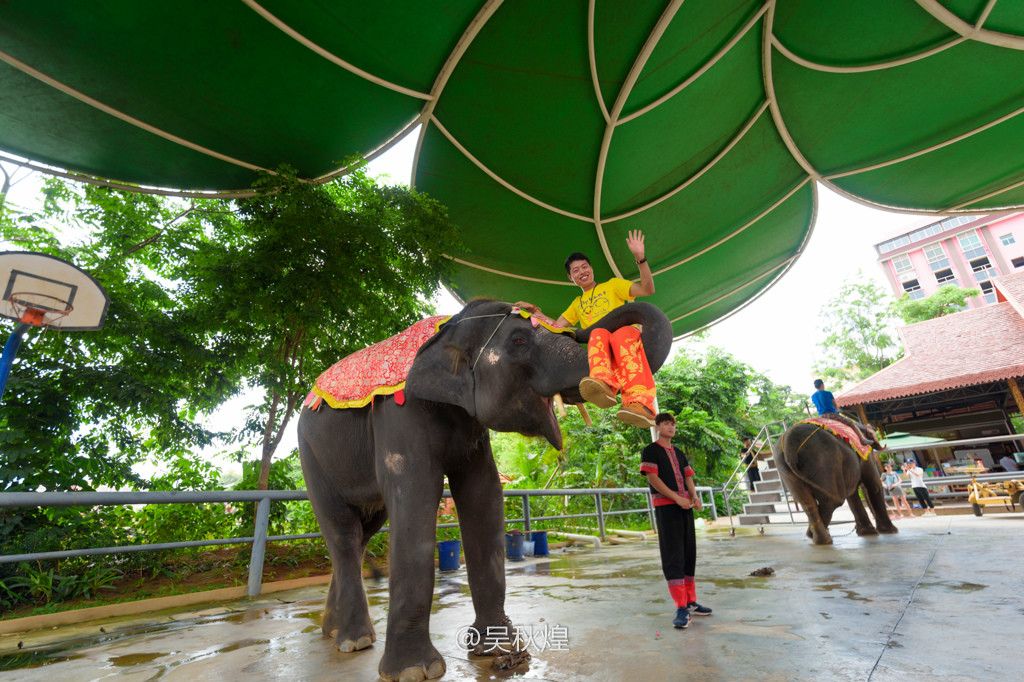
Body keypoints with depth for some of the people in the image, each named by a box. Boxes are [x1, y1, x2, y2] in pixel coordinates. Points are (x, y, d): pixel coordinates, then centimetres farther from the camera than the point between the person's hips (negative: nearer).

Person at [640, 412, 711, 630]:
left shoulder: (679, 453, 19)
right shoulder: (650, 451, -3)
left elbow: (688, 478, 14)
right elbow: (652, 478, -12)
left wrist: (694, 497, -6)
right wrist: (677, 498, -19)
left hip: (685, 508, 7)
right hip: (665, 507, -7)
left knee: (689, 555, 12)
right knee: (672, 557, -7)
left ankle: (691, 602, 22)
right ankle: (681, 609, -5)